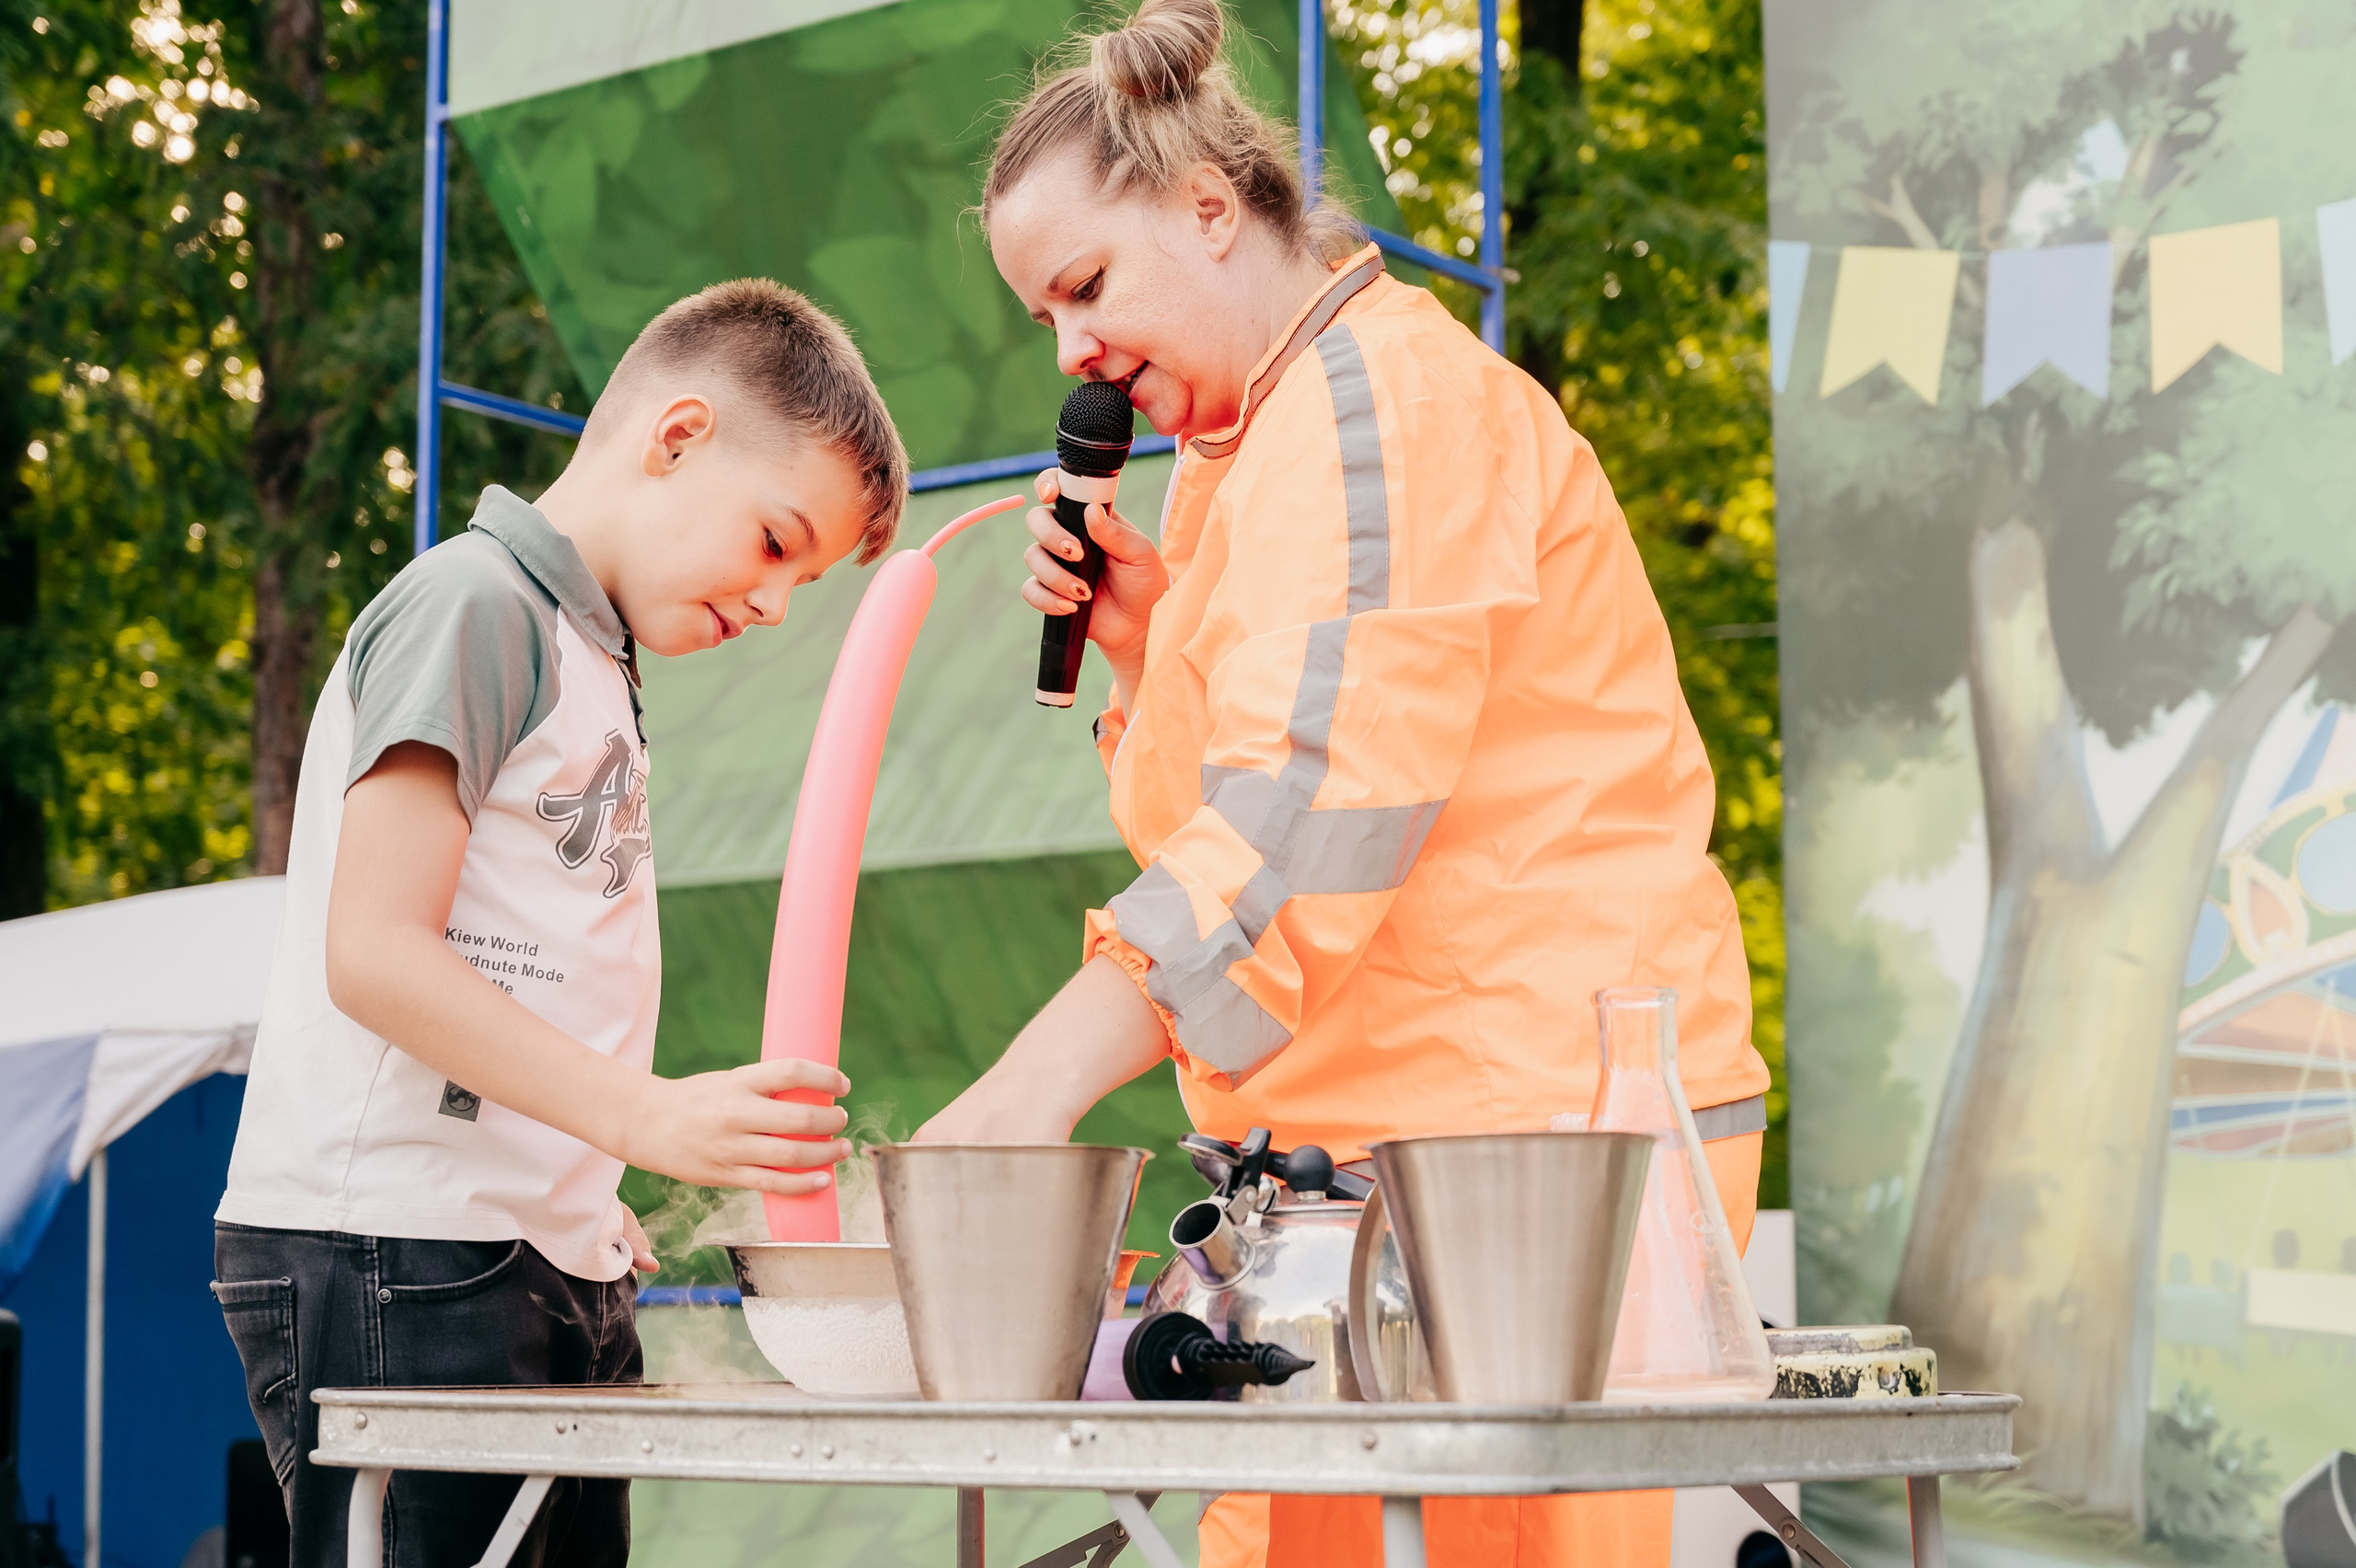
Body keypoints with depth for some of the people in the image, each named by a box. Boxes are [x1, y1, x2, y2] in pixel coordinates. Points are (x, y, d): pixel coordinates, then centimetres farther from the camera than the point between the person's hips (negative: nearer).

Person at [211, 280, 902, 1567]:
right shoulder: (475, 604, -6)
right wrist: (648, 1119, -22)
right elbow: (373, 954, -16)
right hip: (395, 1265, -9)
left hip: (542, 1269, 9)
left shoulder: (587, 654, 21)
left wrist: (589, 1197, 9)